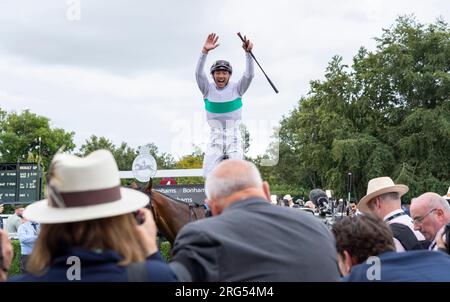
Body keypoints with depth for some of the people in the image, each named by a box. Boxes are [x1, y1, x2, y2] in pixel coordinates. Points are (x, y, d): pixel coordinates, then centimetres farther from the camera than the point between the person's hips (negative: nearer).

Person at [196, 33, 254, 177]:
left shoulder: (236, 88, 2)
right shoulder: (208, 89, 3)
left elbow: (249, 75, -12)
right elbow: (198, 73, -12)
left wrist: (248, 52, -26)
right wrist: (205, 51, -26)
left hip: (234, 135, -1)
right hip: (215, 136, 1)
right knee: (209, 174, -10)